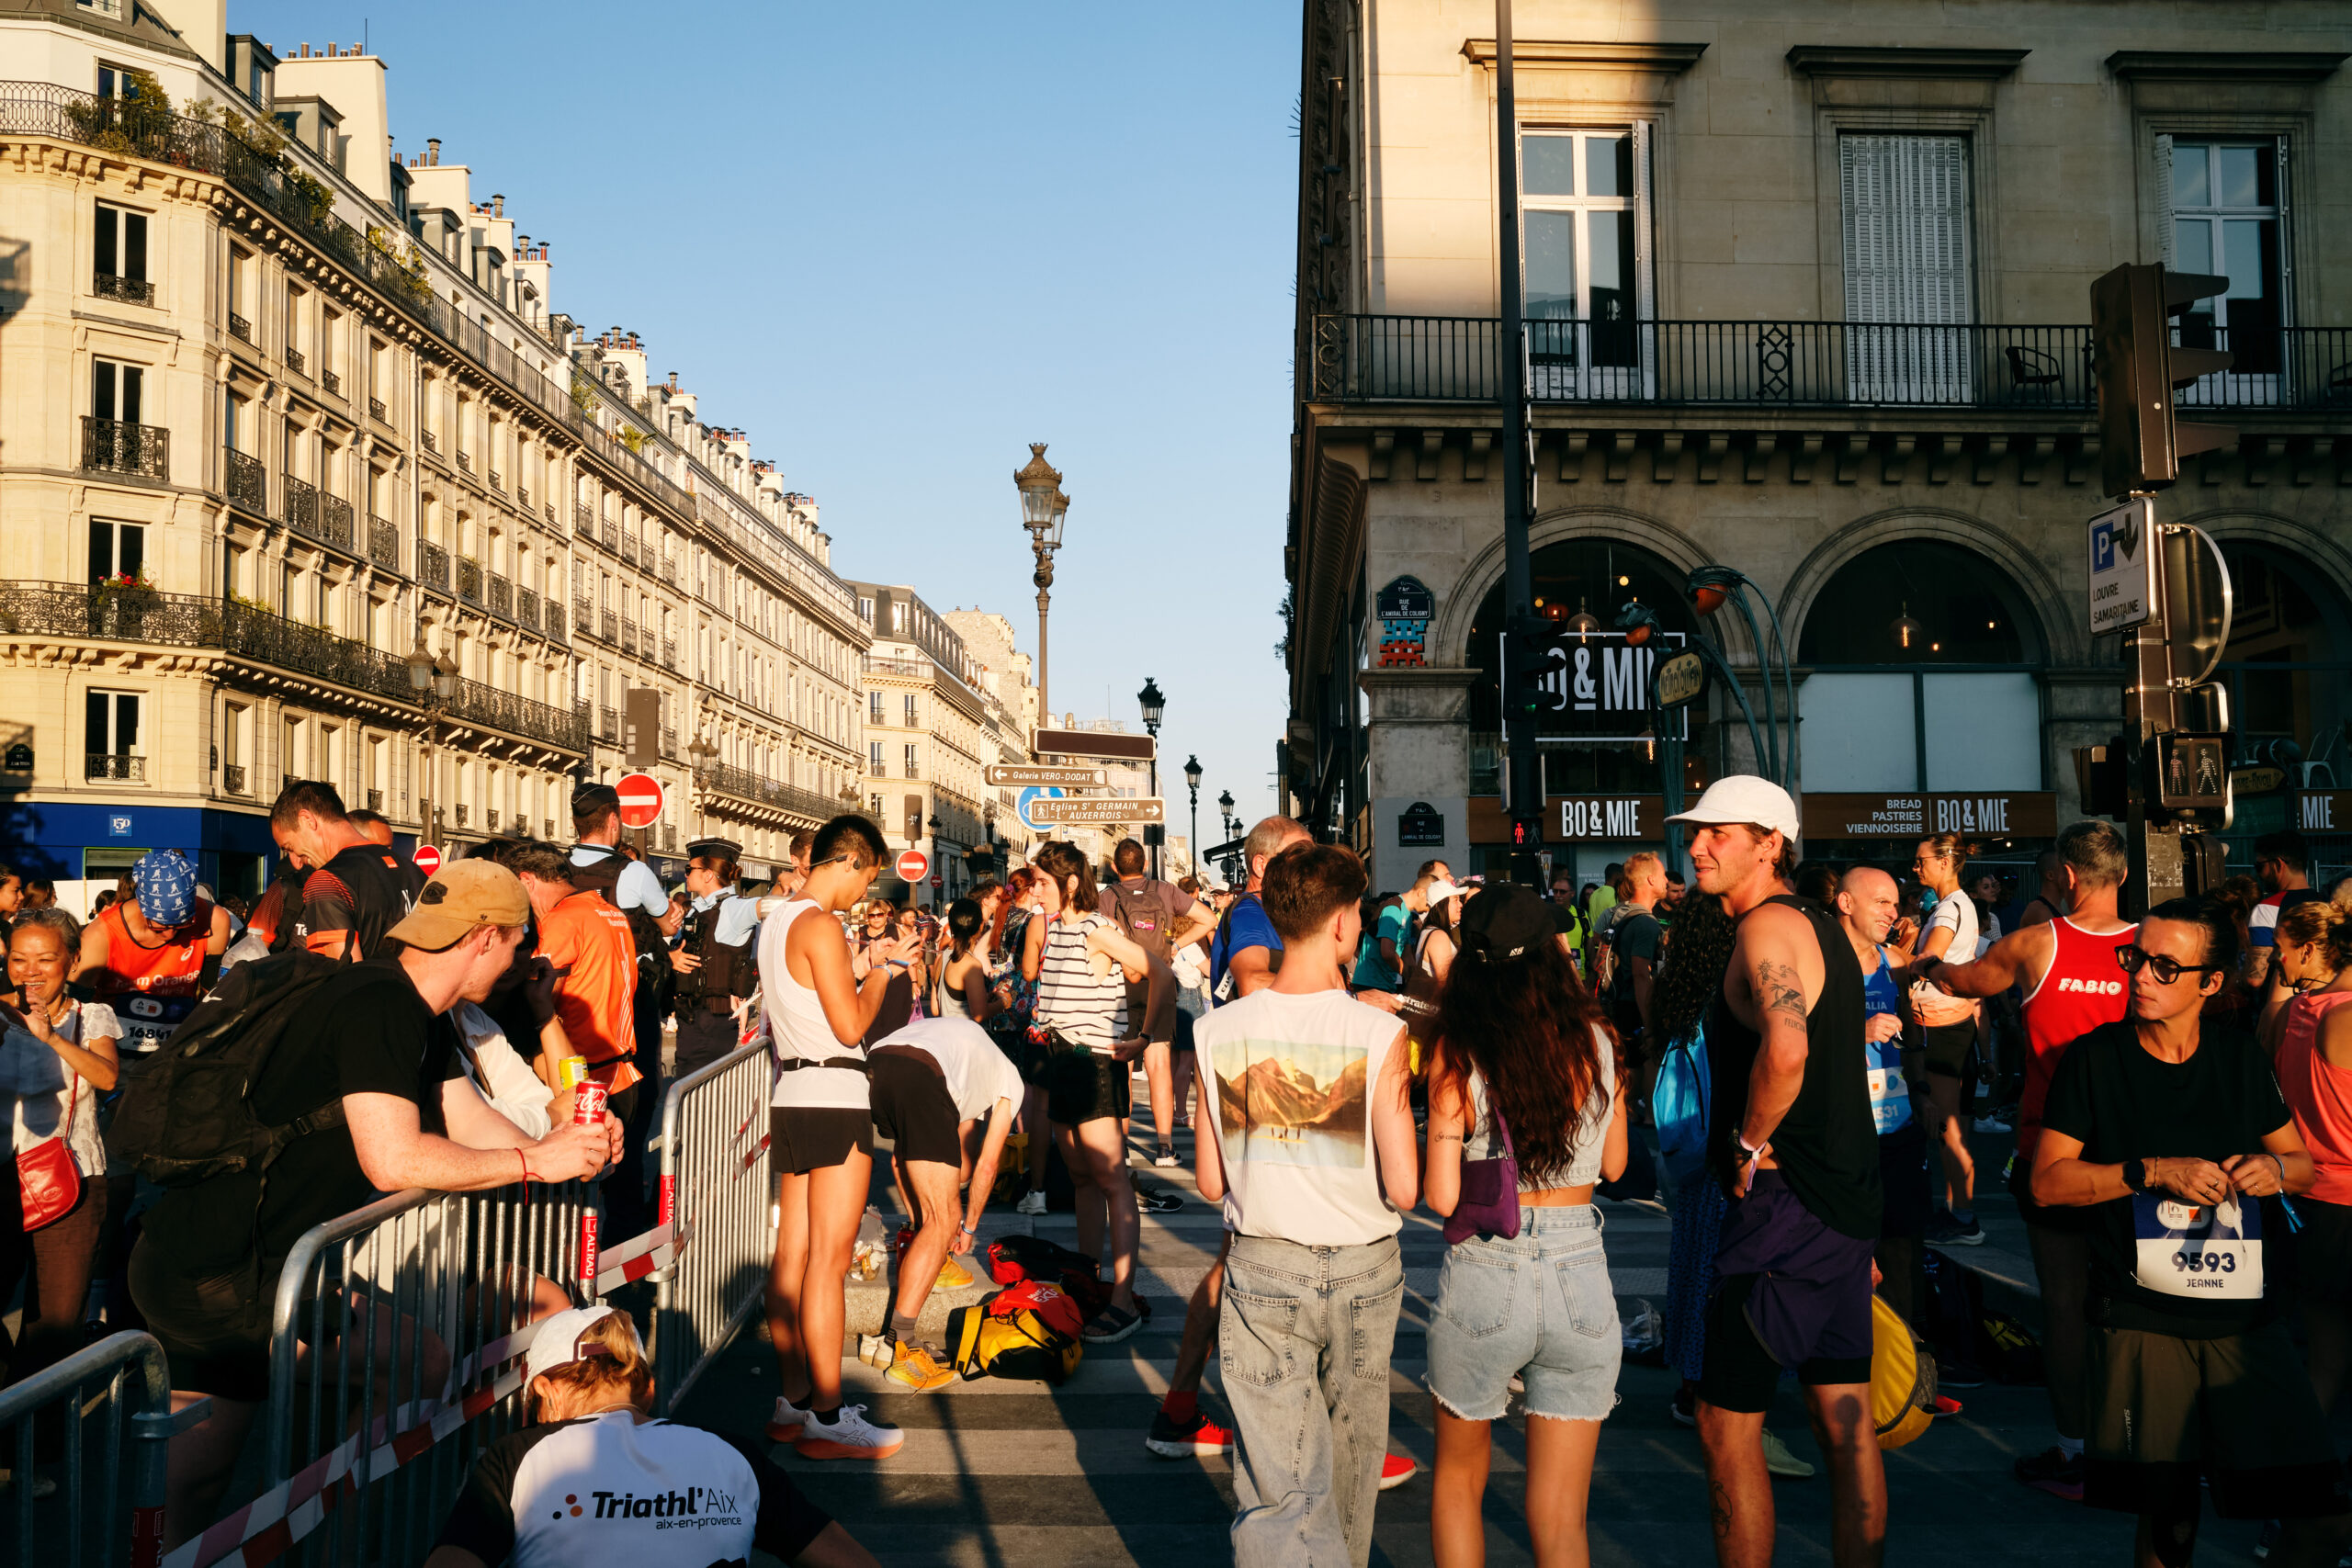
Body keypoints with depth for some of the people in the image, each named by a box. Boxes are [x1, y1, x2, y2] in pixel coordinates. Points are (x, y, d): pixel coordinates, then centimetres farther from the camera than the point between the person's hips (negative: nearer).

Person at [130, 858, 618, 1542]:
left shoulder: (424, 1017, 11)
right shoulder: (380, 1005, -22)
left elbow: (468, 1120, 12)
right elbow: (393, 1159, -29)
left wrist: (560, 1144, -4)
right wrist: (533, 1161, -20)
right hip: (222, 1280, -11)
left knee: (190, 1471, 18)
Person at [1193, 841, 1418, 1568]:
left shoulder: (1218, 1031, -8)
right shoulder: (1378, 1033, -15)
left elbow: (1211, 1181, -1)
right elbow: (1403, 1187, -15)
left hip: (1263, 1269, 0)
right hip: (1361, 1272, 0)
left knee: (1281, 1492, 2)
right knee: (1347, 1467, 23)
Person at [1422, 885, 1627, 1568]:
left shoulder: (1457, 1054, -8)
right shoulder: (1596, 1042, -1)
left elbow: (1441, 1196, -11)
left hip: (1482, 1278, -1)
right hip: (1581, 1279, 2)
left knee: (1458, 1478, 22)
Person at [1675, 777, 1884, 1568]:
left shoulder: (1768, 927, -15)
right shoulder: (1821, 926, 16)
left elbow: (1784, 1051, -33)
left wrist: (1750, 1146, -19)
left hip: (1784, 1205, -10)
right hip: (1846, 1204, 10)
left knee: (1727, 1421, -2)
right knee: (1845, 1420, 14)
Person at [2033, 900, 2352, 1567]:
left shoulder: (2240, 1057, 9)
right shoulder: (2094, 1059, -1)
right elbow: (2048, 1181, -4)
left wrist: (2275, 1168, -4)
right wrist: (2154, 1172, -14)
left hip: (2245, 1317, 3)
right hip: (2143, 1324, -3)